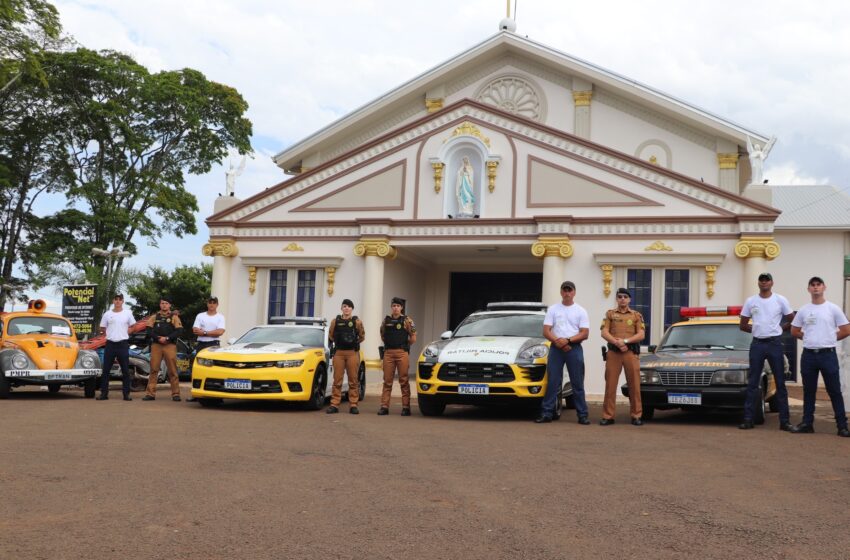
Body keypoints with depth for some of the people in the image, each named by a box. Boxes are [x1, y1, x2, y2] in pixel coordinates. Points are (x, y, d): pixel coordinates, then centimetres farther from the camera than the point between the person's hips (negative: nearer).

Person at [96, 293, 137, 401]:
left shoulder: (128, 313, 4)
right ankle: (104, 393, 8)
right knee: (106, 370, 2)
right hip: (110, 344, 1)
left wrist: (124, 334, 2)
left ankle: (126, 393, 6)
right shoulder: (107, 314, 6)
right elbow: (102, 329, 13)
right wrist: (111, 335, 3)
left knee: (125, 370, 1)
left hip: (123, 344, -1)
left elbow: (133, 327, 12)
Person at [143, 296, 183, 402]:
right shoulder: (154, 317, 15)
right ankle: (151, 393, 2)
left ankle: (175, 394, -2)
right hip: (156, 345, 2)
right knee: (154, 370, 0)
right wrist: (158, 338, -10)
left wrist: (167, 338, -12)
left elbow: (179, 331, -3)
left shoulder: (174, 317, 8)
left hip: (170, 346, -2)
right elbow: (149, 331, 6)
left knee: (172, 371, -5)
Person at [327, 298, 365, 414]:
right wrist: (338, 342, 10)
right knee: (337, 380, 0)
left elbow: (362, 336, 11)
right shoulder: (335, 321, 8)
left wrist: (354, 343, 4)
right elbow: (331, 335, 18)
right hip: (338, 352, 1)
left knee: (353, 380, -1)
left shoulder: (357, 322, 4)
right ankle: (334, 404, 3)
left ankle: (353, 405, 3)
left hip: (352, 353, -1)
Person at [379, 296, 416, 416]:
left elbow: (413, 338, 3)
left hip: (402, 353, -3)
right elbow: (382, 336, 23)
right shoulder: (386, 320, 11)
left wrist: (403, 344, 10)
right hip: (388, 352, 3)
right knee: (387, 381, 4)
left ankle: (406, 407, 1)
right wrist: (389, 343, 14)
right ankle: (384, 406, 5)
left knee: (404, 381, -2)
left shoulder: (407, 321, 1)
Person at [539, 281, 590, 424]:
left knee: (578, 383, 2)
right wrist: (558, 341, -15)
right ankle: (547, 413, 2)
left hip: (574, 348, 0)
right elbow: (546, 331, 1)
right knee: (553, 382, 0)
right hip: (556, 348, 0)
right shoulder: (553, 309, 7)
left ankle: (582, 415, 4)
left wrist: (568, 340, -15)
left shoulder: (580, 311, 6)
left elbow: (584, 334, -2)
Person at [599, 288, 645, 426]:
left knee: (634, 385, 0)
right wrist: (617, 343, -15)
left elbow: (641, 335, 0)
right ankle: (608, 416, 3)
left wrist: (625, 341, -14)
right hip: (613, 352, 0)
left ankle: (636, 416, 7)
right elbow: (604, 333, 0)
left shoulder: (636, 315, 11)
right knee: (610, 384, -1)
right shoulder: (610, 314, 11)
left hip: (631, 352, 0)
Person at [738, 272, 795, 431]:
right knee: (752, 383, 3)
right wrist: (758, 329, 2)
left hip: (775, 343, -1)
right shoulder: (750, 301, 6)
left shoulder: (780, 300, 2)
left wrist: (778, 329, 1)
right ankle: (748, 419, 6)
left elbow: (792, 320, 7)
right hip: (757, 344, 1)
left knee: (780, 383, 1)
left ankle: (785, 421, 5)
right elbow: (743, 325, 11)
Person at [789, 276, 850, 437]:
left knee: (834, 391, 0)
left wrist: (829, 339, 4)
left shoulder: (833, 309, -2)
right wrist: (811, 338, 8)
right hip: (808, 355, 3)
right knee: (808, 391, 10)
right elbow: (794, 331, 14)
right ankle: (807, 423, 16)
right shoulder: (803, 310, 7)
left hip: (828, 354, -3)